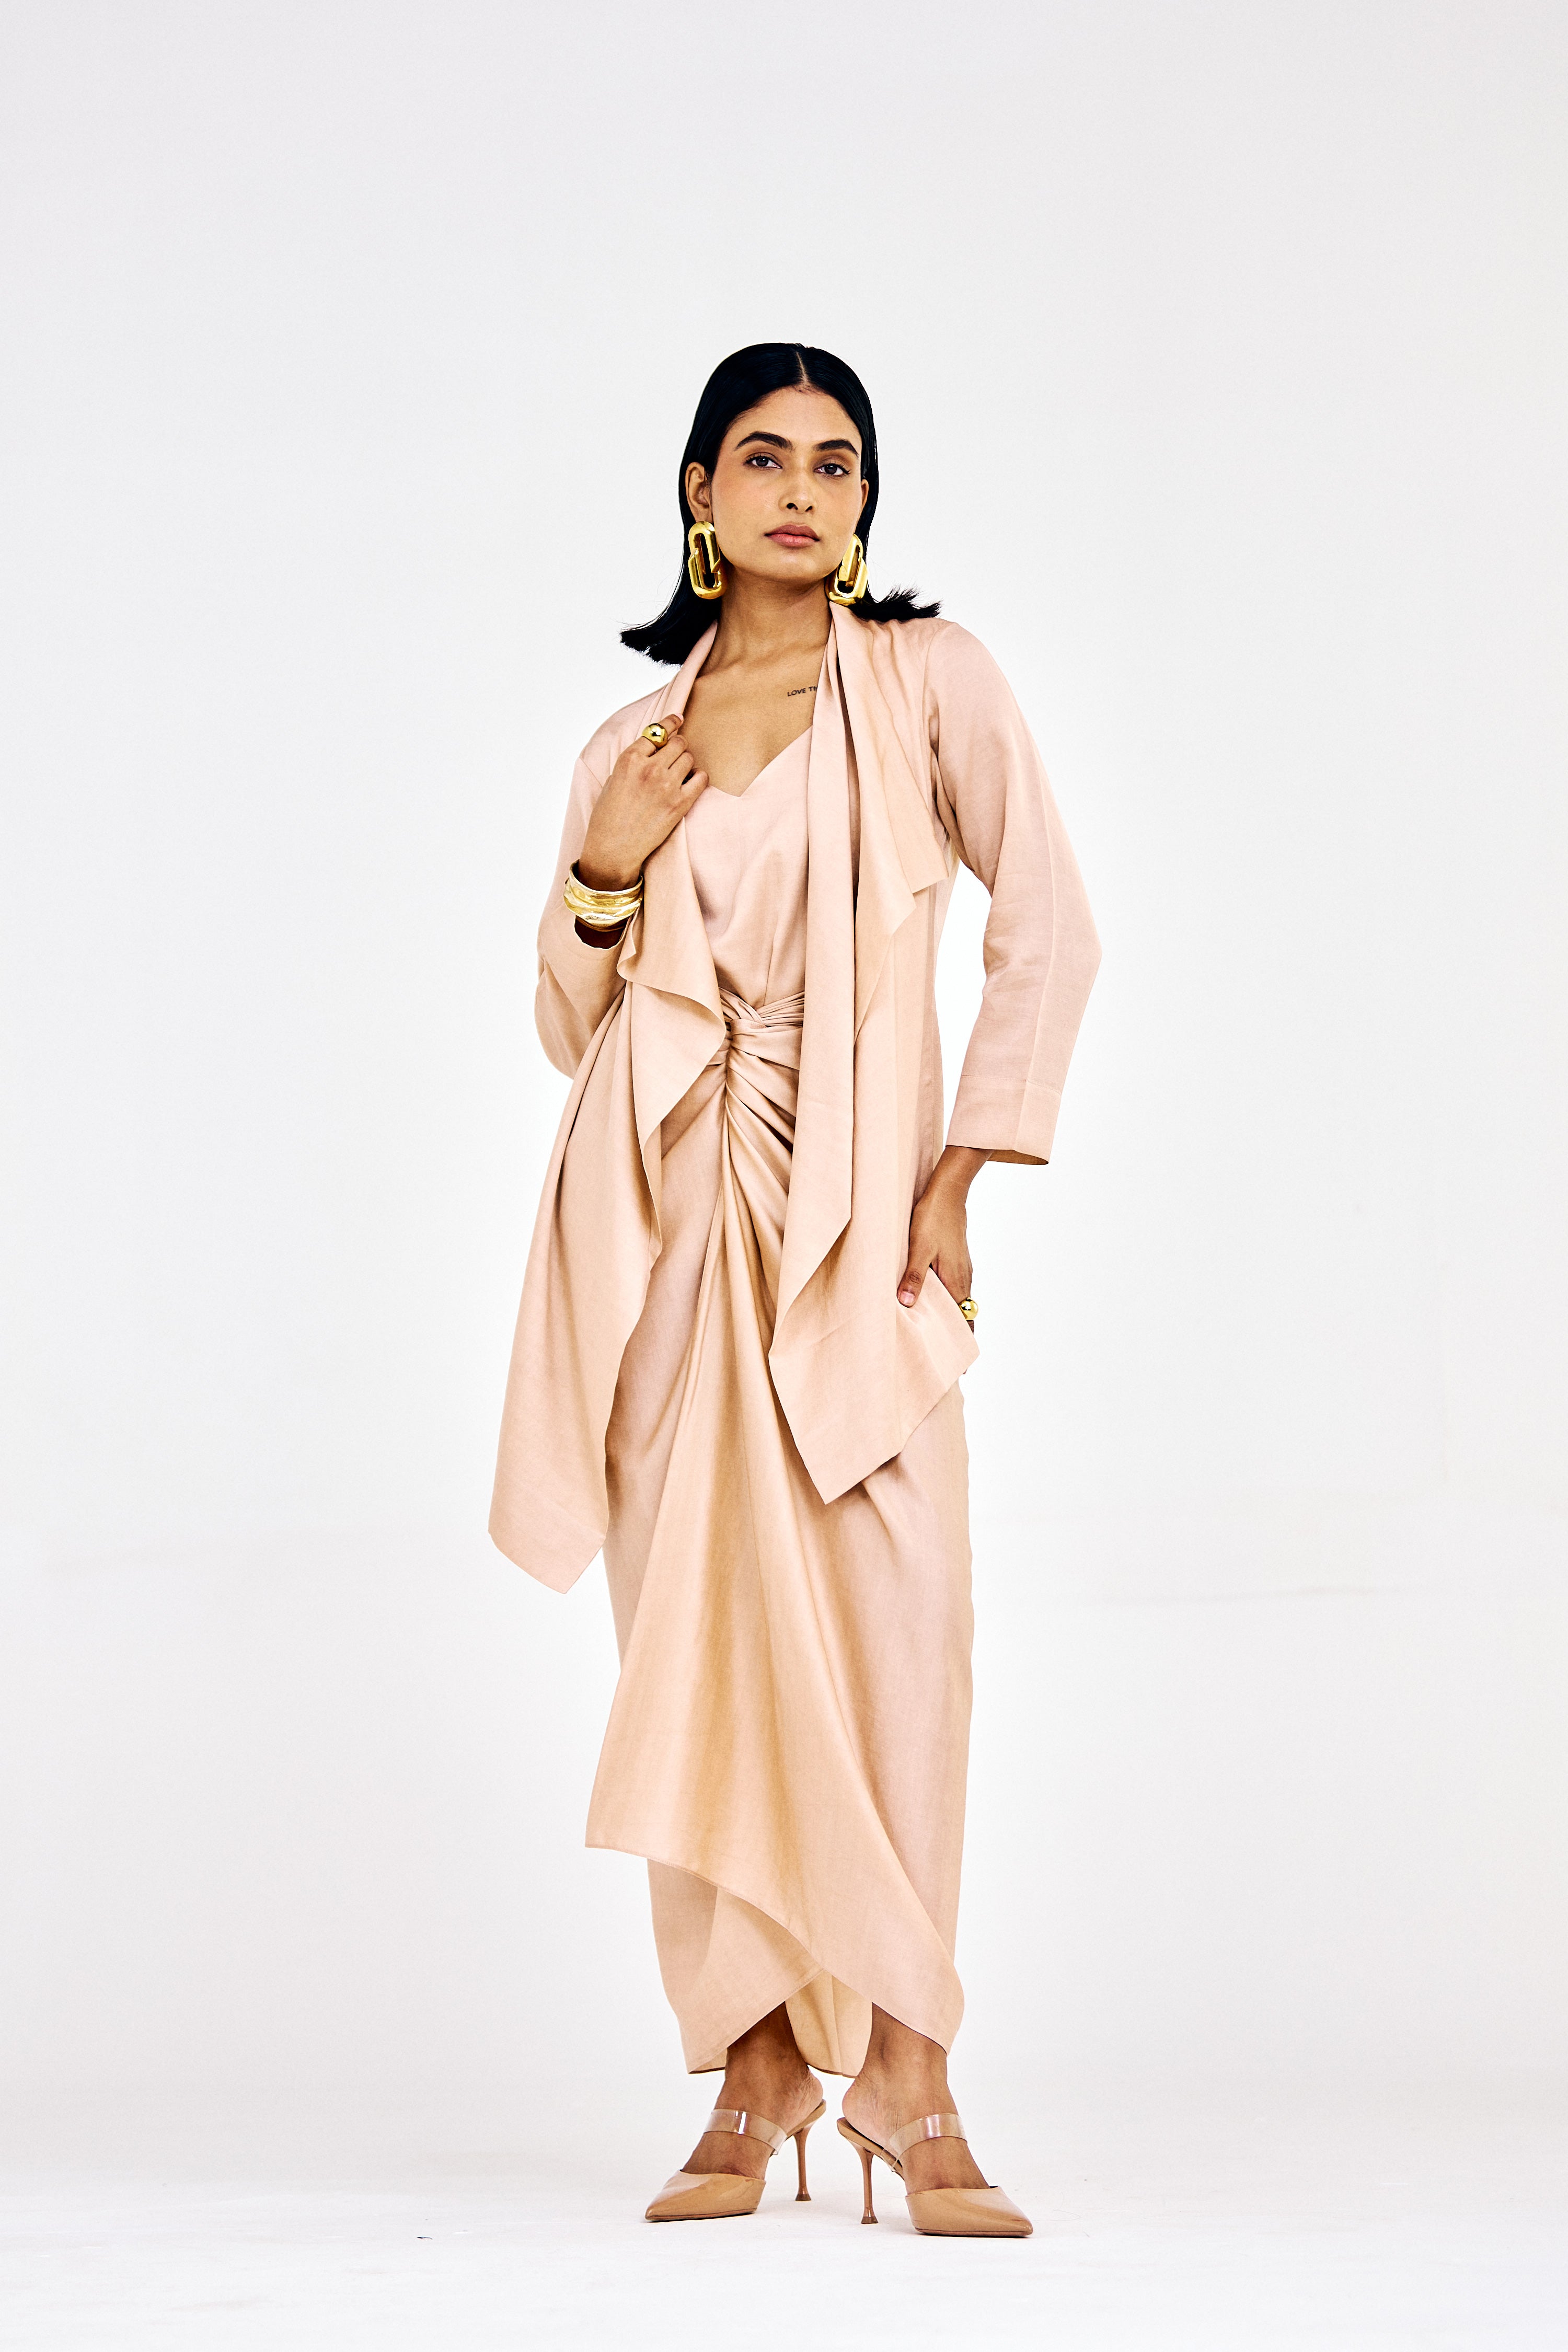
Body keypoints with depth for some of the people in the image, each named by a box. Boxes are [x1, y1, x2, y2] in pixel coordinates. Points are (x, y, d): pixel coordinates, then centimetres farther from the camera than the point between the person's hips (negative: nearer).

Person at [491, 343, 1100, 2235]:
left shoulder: (929, 681, 6)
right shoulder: (632, 747, 14)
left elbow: (1047, 937, 3)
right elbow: (571, 1030, 16)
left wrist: (966, 1171, -4)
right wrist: (603, 873, -2)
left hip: (853, 1213, -3)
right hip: (664, 1212, 3)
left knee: (890, 1599, -17)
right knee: (701, 1633, -1)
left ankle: (898, 2067, -17)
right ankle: (756, 2076, 3)